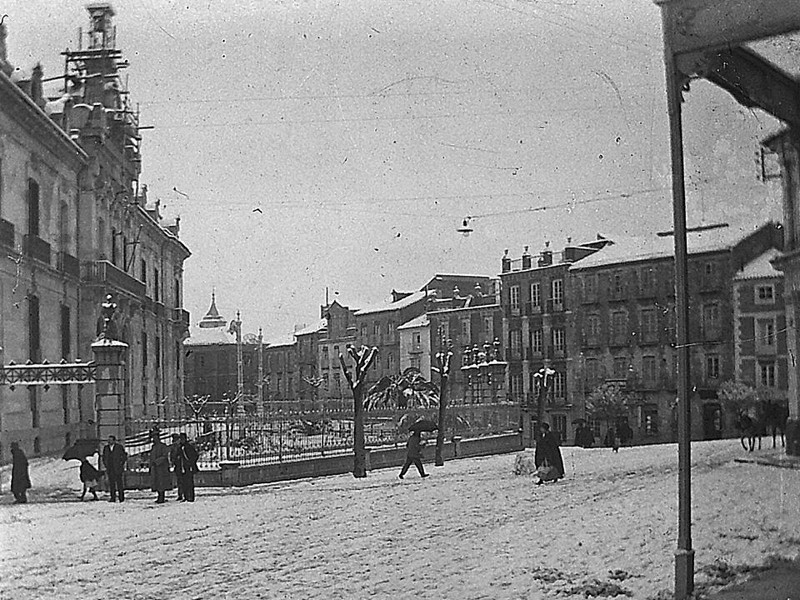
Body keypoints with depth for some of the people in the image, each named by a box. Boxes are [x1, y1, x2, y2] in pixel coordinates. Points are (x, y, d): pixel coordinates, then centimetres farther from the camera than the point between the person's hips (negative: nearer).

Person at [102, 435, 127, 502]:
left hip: (117, 469, -3)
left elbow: (124, 456, 2)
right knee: (111, 484, 0)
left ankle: (121, 498, 2)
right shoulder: (106, 448, 8)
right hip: (110, 470, 3)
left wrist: (121, 464, -3)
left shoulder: (119, 447, -2)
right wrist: (106, 465, 9)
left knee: (119, 483, -4)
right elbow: (104, 458, 20)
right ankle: (113, 497, 2)